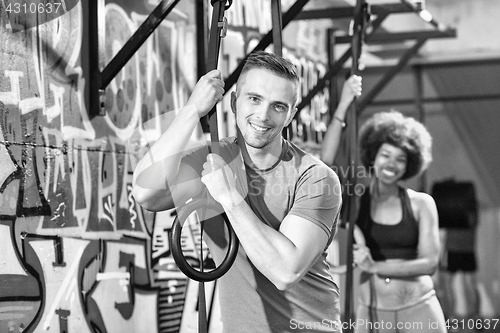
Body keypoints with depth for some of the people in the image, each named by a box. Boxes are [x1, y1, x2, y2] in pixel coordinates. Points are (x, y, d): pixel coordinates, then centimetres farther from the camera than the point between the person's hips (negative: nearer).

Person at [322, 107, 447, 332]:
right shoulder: (356, 200, 2)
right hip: (371, 314, 0)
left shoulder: (421, 203, 2)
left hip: (419, 311, 0)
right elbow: (327, 164, -14)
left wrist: (375, 266, -15)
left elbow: (430, 263, -6)